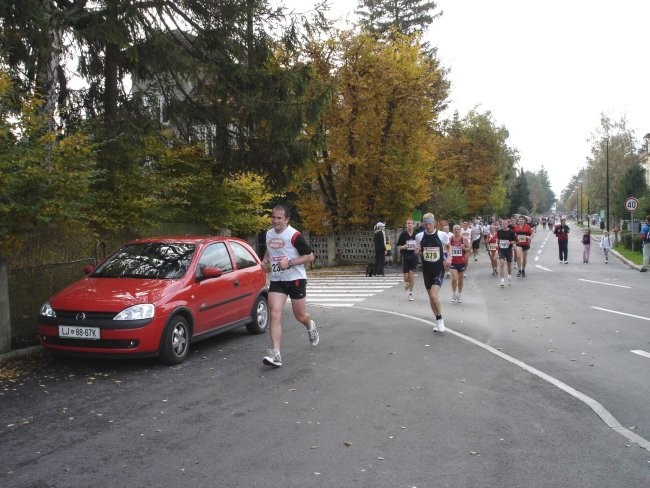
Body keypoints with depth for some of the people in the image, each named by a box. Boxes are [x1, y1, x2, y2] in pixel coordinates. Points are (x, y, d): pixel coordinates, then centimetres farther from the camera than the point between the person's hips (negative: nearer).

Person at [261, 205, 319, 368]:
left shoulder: (294, 235, -14)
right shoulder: (269, 234, 6)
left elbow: (310, 256, -12)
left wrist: (290, 262, -21)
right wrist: (265, 259, 6)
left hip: (295, 279, -4)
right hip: (276, 280, 4)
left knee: (300, 316, 8)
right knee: (275, 314, -12)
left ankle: (310, 326, 47)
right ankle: (276, 354, -15)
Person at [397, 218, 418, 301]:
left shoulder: (416, 234, 1)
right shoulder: (403, 234, -2)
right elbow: (398, 247, 3)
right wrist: (403, 247, -18)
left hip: (414, 257, 0)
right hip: (405, 257, 0)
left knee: (412, 276, -6)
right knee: (406, 277, 0)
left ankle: (410, 293, 10)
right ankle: (406, 283, 37)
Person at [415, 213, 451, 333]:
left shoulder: (442, 235, -9)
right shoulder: (419, 236, -3)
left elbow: (448, 247, 11)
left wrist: (449, 257, -6)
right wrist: (417, 251, -12)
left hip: (439, 270, -3)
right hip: (426, 270, 4)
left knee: (433, 295, -18)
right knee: (431, 297, 11)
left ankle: (440, 319, 4)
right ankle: (438, 321, 30)